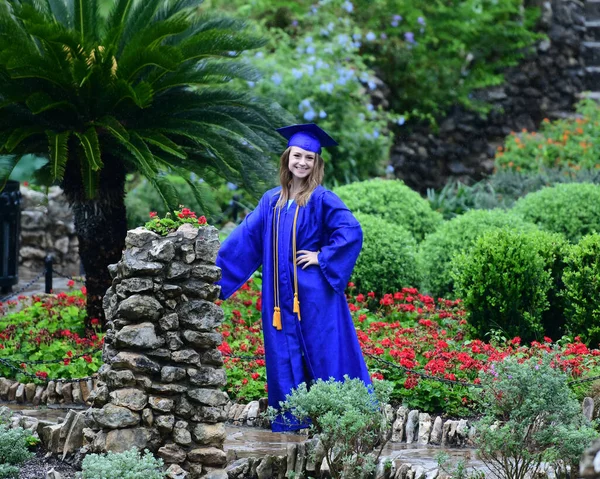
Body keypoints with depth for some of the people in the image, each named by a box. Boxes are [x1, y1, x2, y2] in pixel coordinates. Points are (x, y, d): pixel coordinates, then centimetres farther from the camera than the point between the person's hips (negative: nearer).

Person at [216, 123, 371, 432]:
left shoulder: (321, 199, -4)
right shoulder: (272, 201, 12)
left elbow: (352, 232, -13)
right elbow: (245, 238, 14)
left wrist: (322, 257, -13)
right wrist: (215, 270, 11)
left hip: (314, 293, -5)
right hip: (280, 296, 5)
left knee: (325, 354, -4)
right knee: (284, 359, 6)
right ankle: (290, 421, 13)